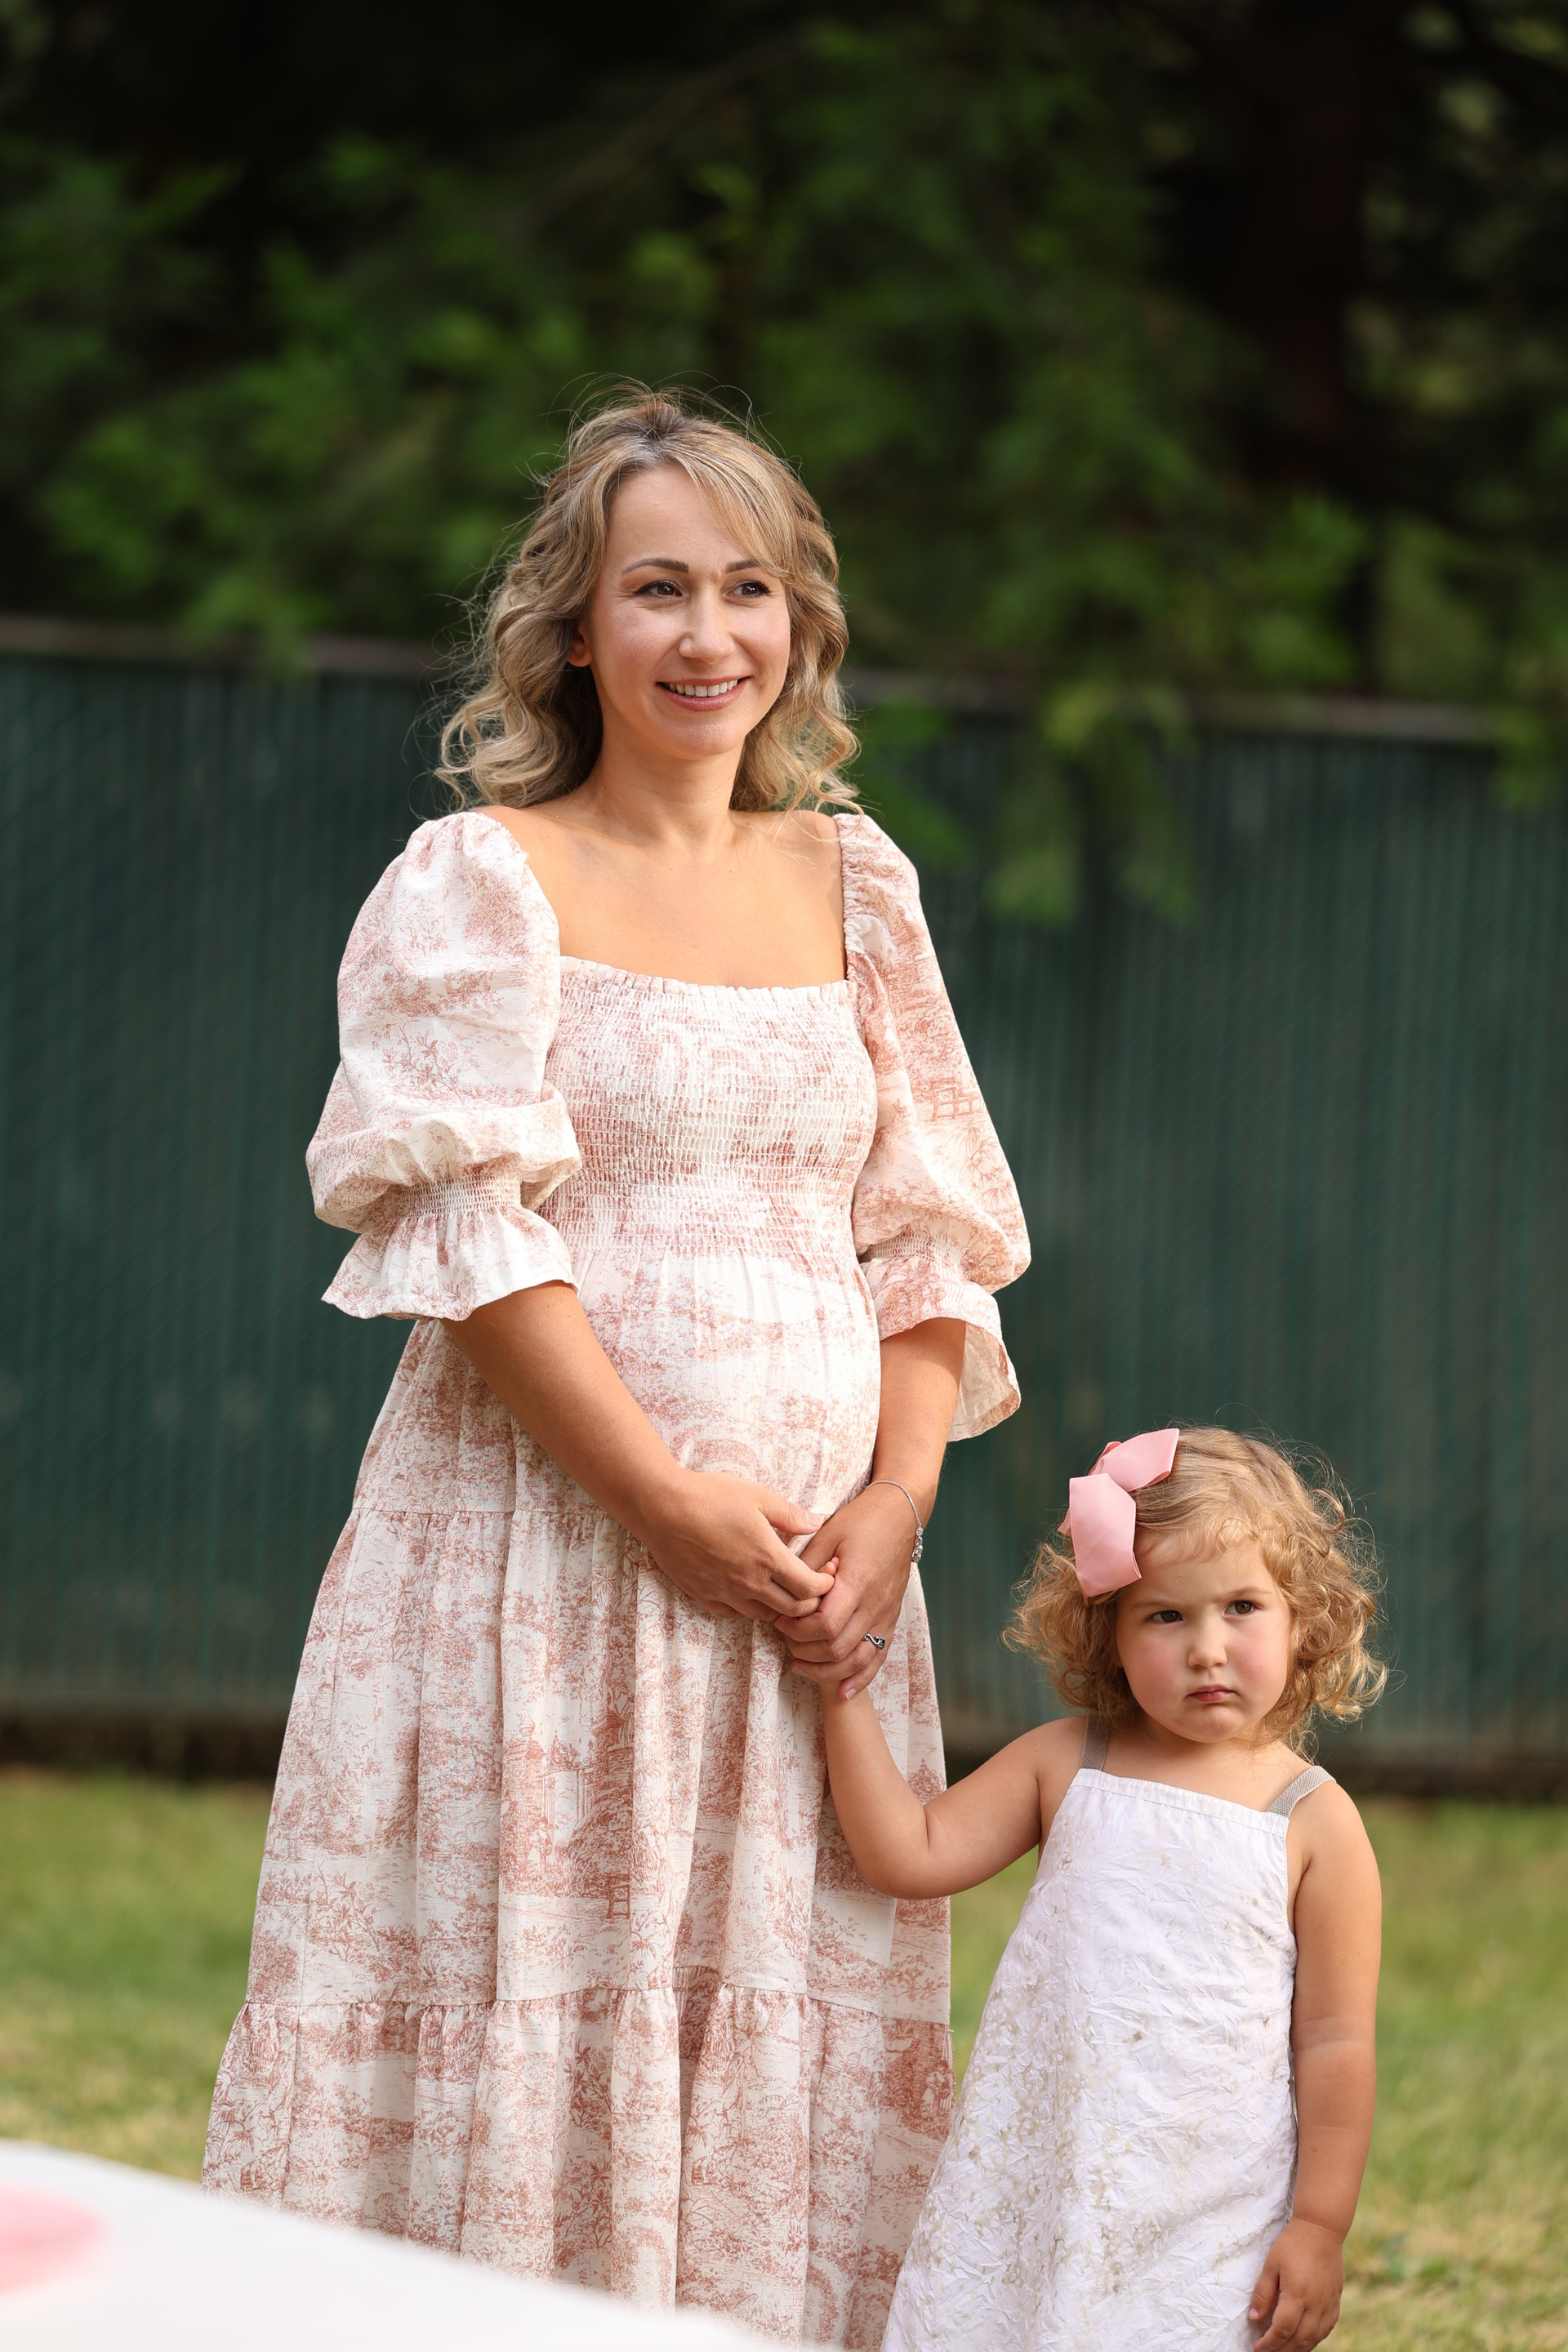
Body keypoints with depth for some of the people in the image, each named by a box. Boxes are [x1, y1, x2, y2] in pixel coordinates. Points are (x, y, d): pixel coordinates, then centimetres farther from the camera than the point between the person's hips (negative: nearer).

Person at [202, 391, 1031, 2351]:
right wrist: (672, 1499, -15)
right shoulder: (479, 884, -1)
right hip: (541, 1548, -4)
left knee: (791, 2029, 3)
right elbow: (473, 1235, -9)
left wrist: (897, 1499, -3)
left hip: (810, 1567, 4)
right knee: (516, 2025, -5)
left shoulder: (849, 886, 13)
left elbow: (924, 1235, 12)